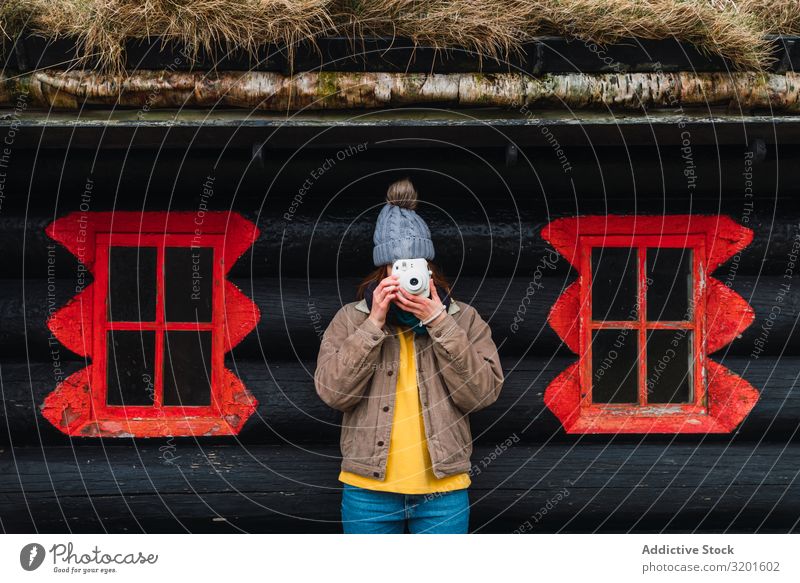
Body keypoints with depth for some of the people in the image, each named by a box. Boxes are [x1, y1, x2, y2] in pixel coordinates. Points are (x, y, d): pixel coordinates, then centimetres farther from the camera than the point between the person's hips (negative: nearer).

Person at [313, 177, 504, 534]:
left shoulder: (464, 319, 4)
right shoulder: (350, 318, 4)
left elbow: (483, 393, -8)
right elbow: (332, 391, -8)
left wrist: (439, 323, -15)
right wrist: (374, 323, -14)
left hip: (443, 491, 0)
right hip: (369, 491, 0)